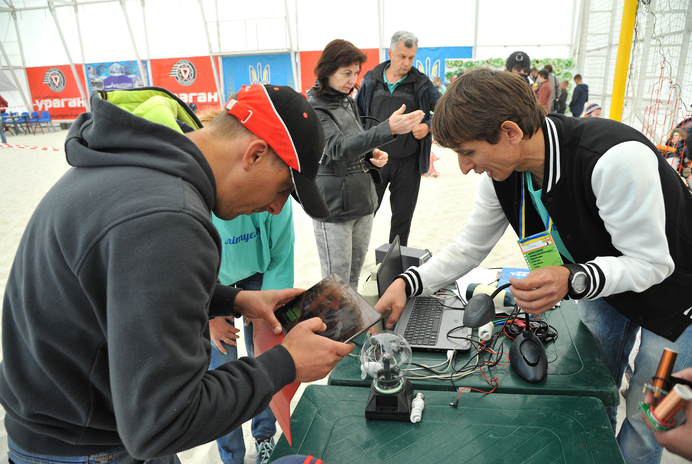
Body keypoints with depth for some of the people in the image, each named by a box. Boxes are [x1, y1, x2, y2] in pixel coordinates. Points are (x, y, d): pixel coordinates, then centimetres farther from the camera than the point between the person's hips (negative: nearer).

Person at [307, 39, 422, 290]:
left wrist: (373, 154, 0)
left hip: (363, 198, 8)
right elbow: (338, 148, -30)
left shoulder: (347, 101, 11)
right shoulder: (313, 107, -13)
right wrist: (388, 129, -42)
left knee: (354, 275, 18)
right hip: (334, 206, -7)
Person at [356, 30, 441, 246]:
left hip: (408, 162, 0)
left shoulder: (421, 84, 1)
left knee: (403, 215, 11)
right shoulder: (371, 80, 4)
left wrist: (428, 126, -10)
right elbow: (358, 114, 13)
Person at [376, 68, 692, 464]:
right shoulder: (502, 171, -18)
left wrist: (572, 280, -46)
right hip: (602, 284, 5)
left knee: (645, 420, 9)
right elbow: (470, 247, -7)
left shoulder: (617, 158, -39)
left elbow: (652, 262, -29)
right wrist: (407, 284, -18)